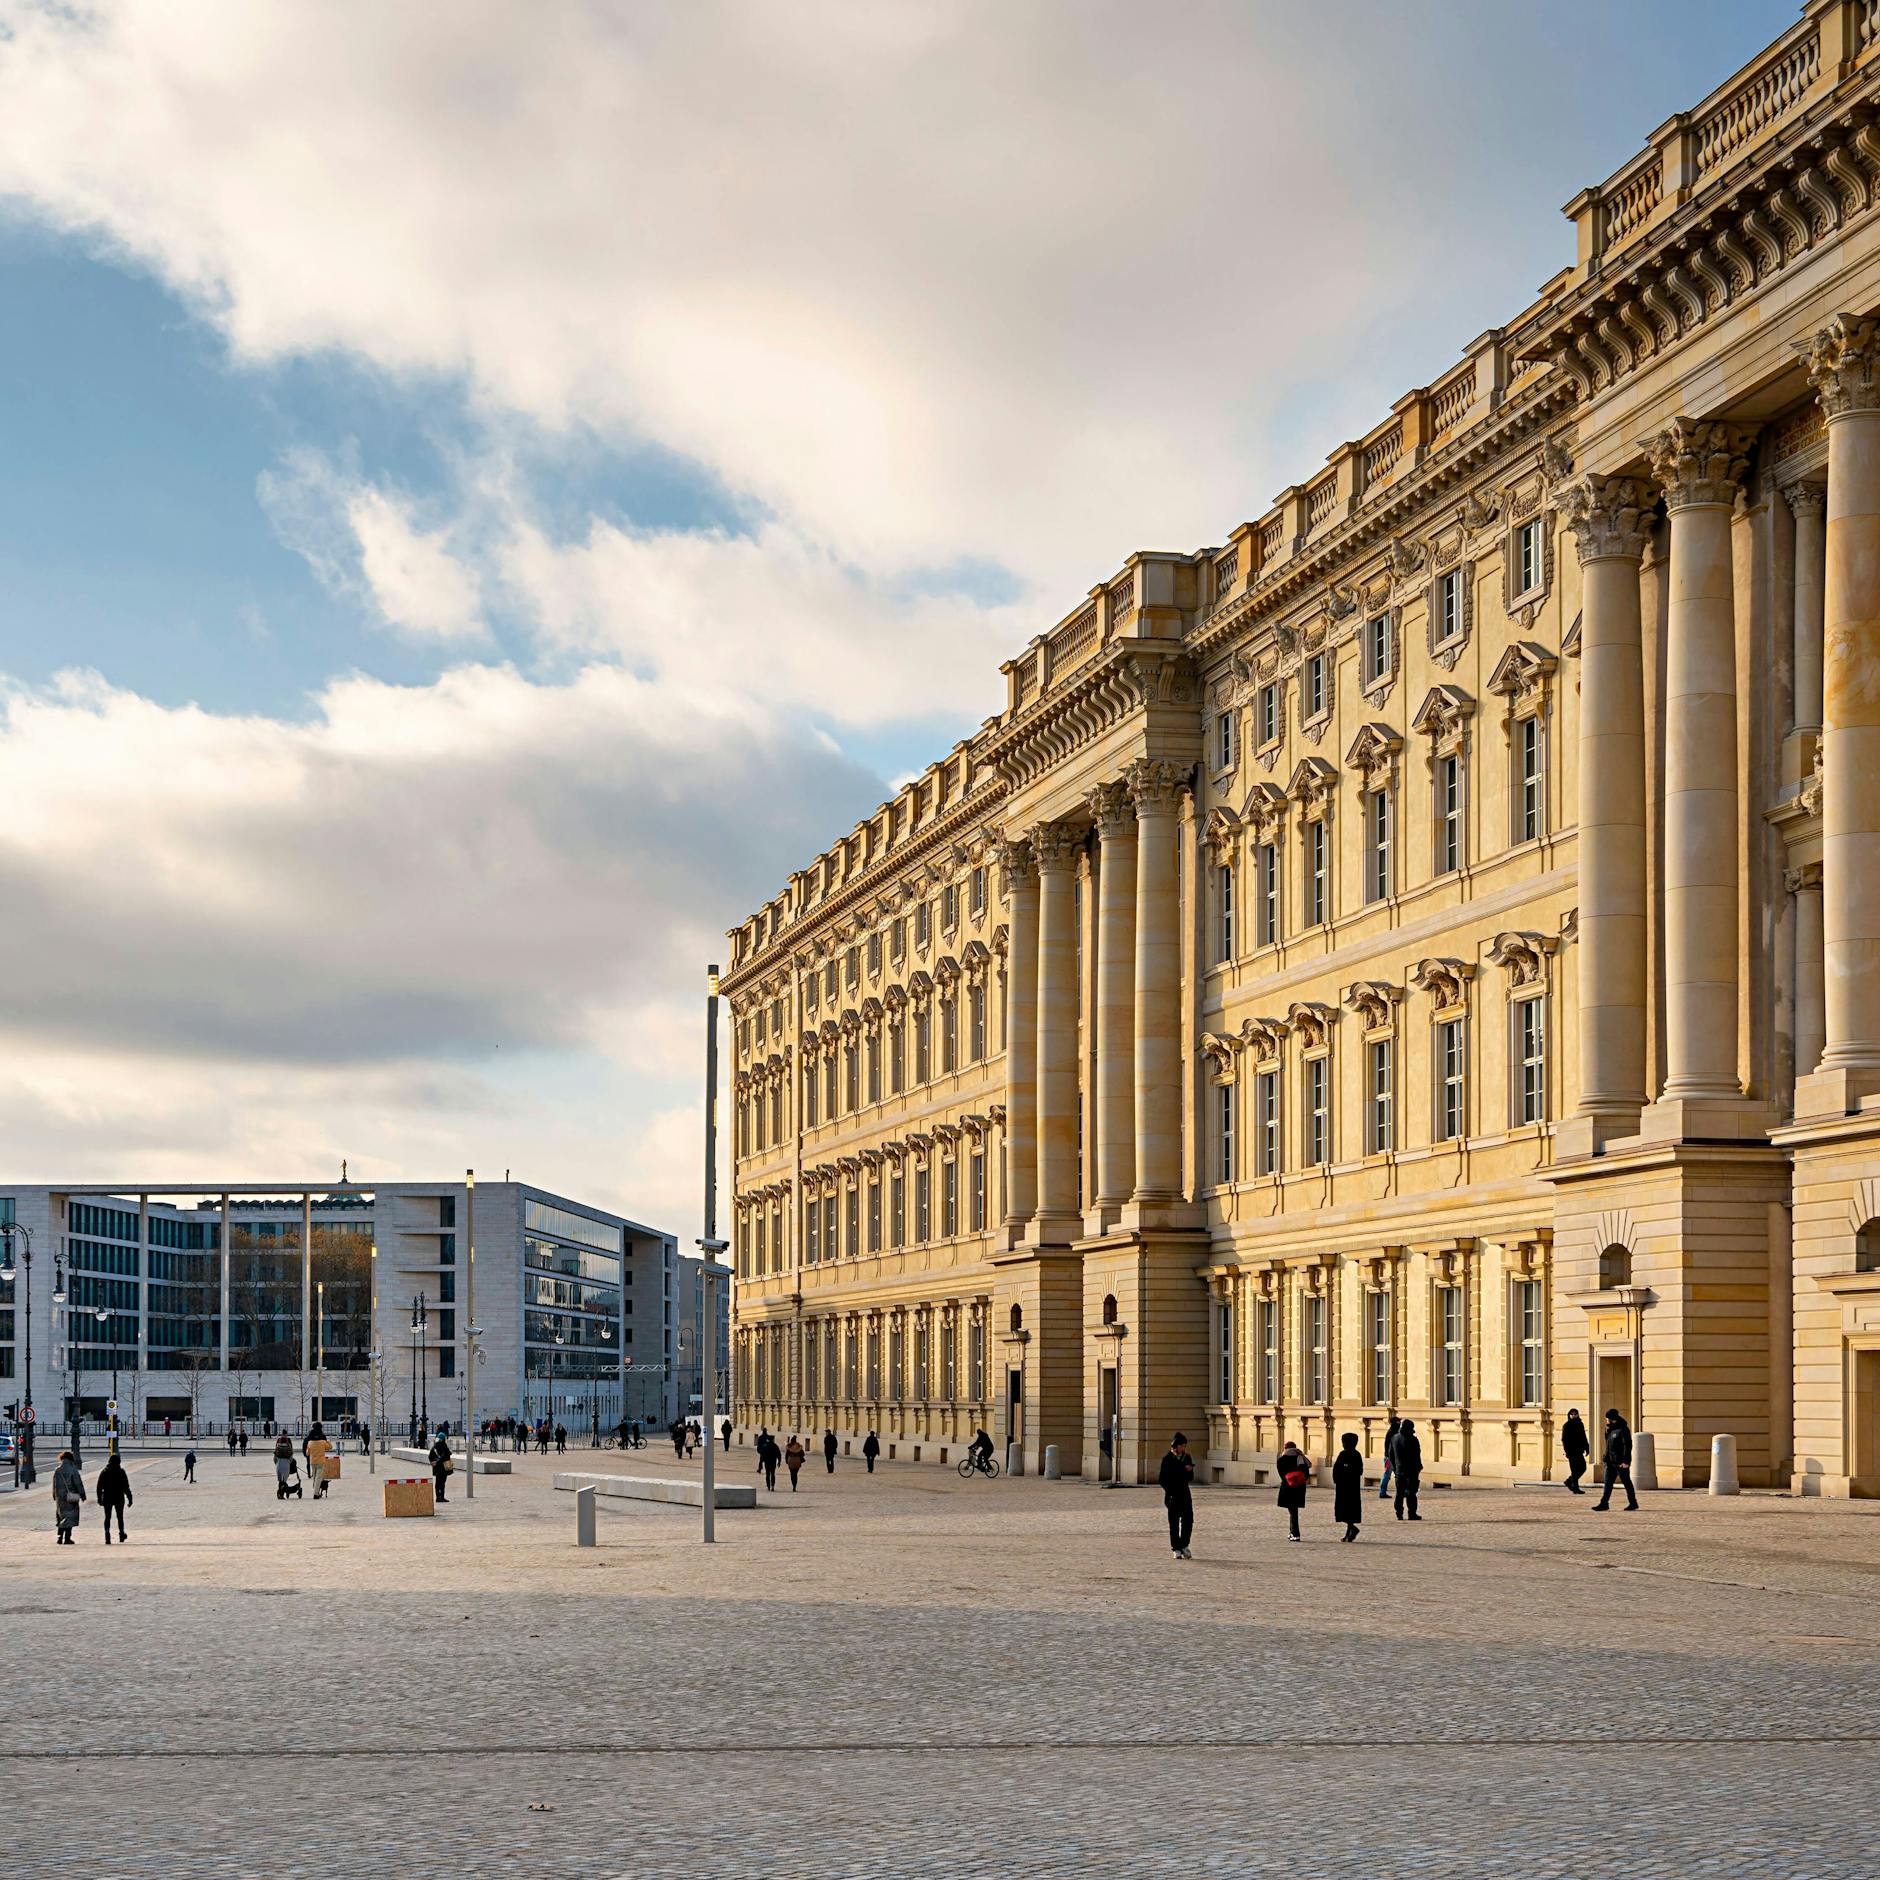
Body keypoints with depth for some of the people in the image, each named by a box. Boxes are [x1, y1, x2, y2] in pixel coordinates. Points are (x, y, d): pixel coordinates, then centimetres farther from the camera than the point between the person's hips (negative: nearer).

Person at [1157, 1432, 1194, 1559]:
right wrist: (1169, 1491, -12)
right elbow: (1161, 1479, -4)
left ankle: (1184, 1545, 10)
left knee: (1188, 1520, -3)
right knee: (1174, 1522, 1)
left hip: (1185, 1494, 4)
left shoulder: (1187, 1457, 9)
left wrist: (1189, 1471, -7)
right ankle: (1176, 1549, 6)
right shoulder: (1167, 1459, -5)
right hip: (1172, 1496, -4)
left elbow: (1190, 1478, 14)